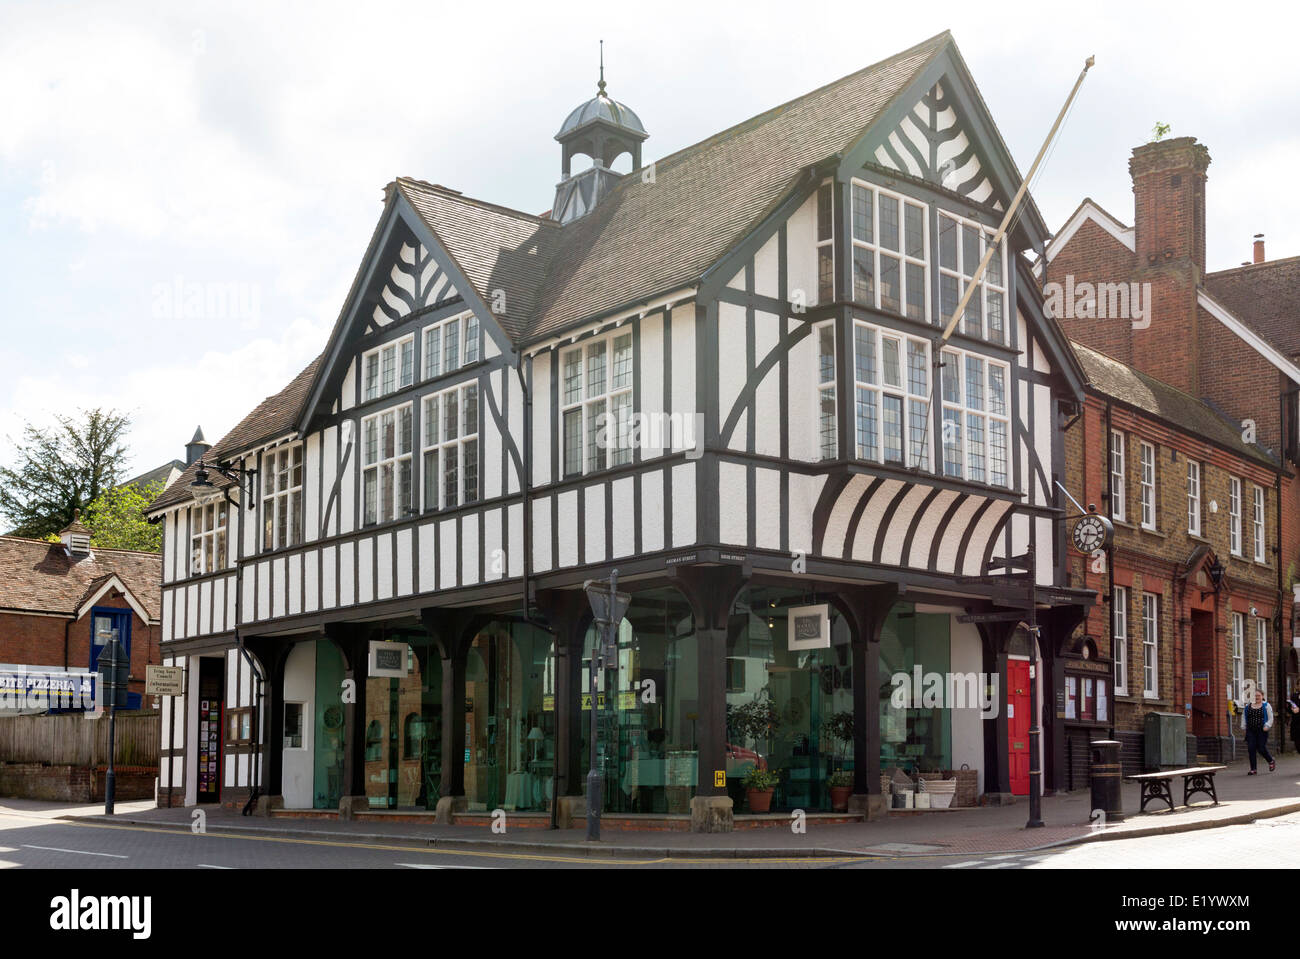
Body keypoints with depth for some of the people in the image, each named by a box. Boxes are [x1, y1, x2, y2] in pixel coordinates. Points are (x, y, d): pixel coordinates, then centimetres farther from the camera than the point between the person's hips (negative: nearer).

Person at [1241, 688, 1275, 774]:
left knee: (1261, 748, -4)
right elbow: (1244, 717, 18)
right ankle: (1253, 769, 2)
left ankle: (1271, 761, 27)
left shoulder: (1266, 706, 2)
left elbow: (1270, 718, 1)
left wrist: (1267, 726, -12)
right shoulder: (1248, 706, 11)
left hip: (1262, 731, -3)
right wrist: (1244, 727, 8)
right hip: (1250, 731, 3)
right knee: (1251, 748, -4)